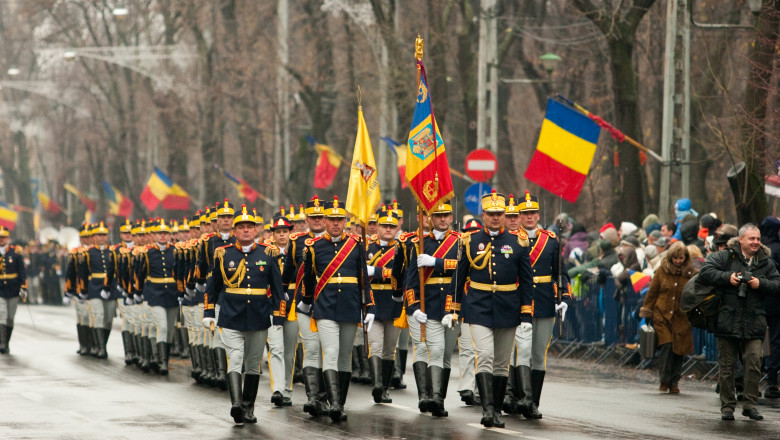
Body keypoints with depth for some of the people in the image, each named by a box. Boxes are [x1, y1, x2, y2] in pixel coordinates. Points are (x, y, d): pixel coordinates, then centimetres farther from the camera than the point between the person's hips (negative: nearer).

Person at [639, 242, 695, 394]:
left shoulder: (691, 274, 3)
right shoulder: (662, 272, 3)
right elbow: (652, 293, 10)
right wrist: (646, 311, 9)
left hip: (682, 318, 1)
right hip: (662, 316, -1)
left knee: (678, 349, 1)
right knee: (666, 345, -15)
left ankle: (674, 383, 14)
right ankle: (665, 380, -2)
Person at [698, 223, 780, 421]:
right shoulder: (725, 257, 1)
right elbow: (705, 273, -4)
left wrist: (761, 284, -9)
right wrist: (727, 278, -14)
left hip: (754, 323, 1)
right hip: (727, 321, -1)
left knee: (754, 362, -10)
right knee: (726, 365, 3)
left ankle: (749, 404, 1)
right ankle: (727, 406, 11)